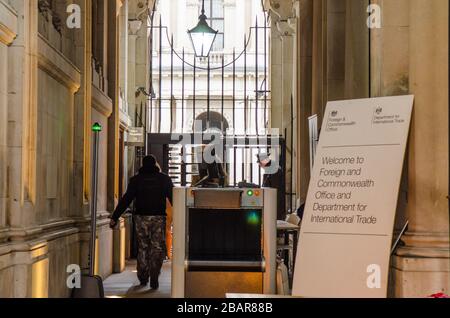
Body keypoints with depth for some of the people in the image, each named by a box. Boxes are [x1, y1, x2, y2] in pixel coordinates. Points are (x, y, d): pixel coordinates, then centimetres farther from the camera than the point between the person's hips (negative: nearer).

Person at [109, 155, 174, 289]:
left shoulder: (136, 180, 5)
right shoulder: (164, 179, 4)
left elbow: (126, 200, 0)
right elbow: (173, 198, 0)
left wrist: (115, 217, 0)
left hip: (141, 217, 1)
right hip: (159, 218, -1)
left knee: (142, 248, 14)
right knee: (157, 248, 4)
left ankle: (143, 277, 14)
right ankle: (154, 280, -4)